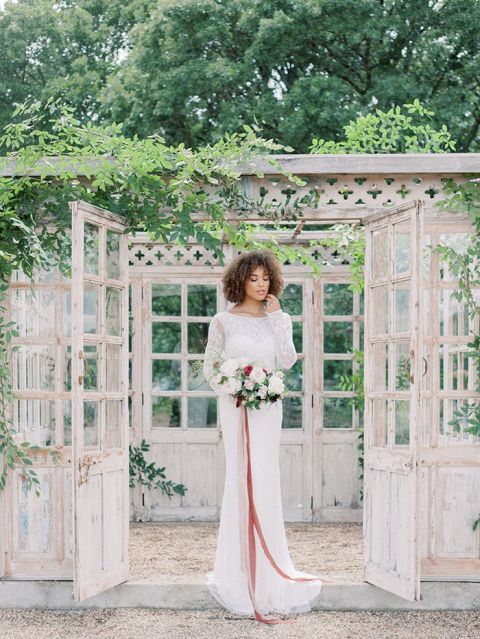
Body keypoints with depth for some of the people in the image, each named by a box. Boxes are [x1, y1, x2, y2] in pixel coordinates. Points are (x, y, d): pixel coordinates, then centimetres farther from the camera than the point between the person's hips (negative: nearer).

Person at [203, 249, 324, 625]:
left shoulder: (279, 319, 8)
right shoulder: (224, 321, 2)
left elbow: (287, 361, -5)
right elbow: (210, 366, 5)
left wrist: (276, 318, -7)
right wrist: (230, 390, -11)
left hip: (267, 407, 2)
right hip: (235, 407, -2)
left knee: (263, 481, 1)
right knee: (244, 481, -2)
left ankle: (262, 564, 11)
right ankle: (243, 565, 7)